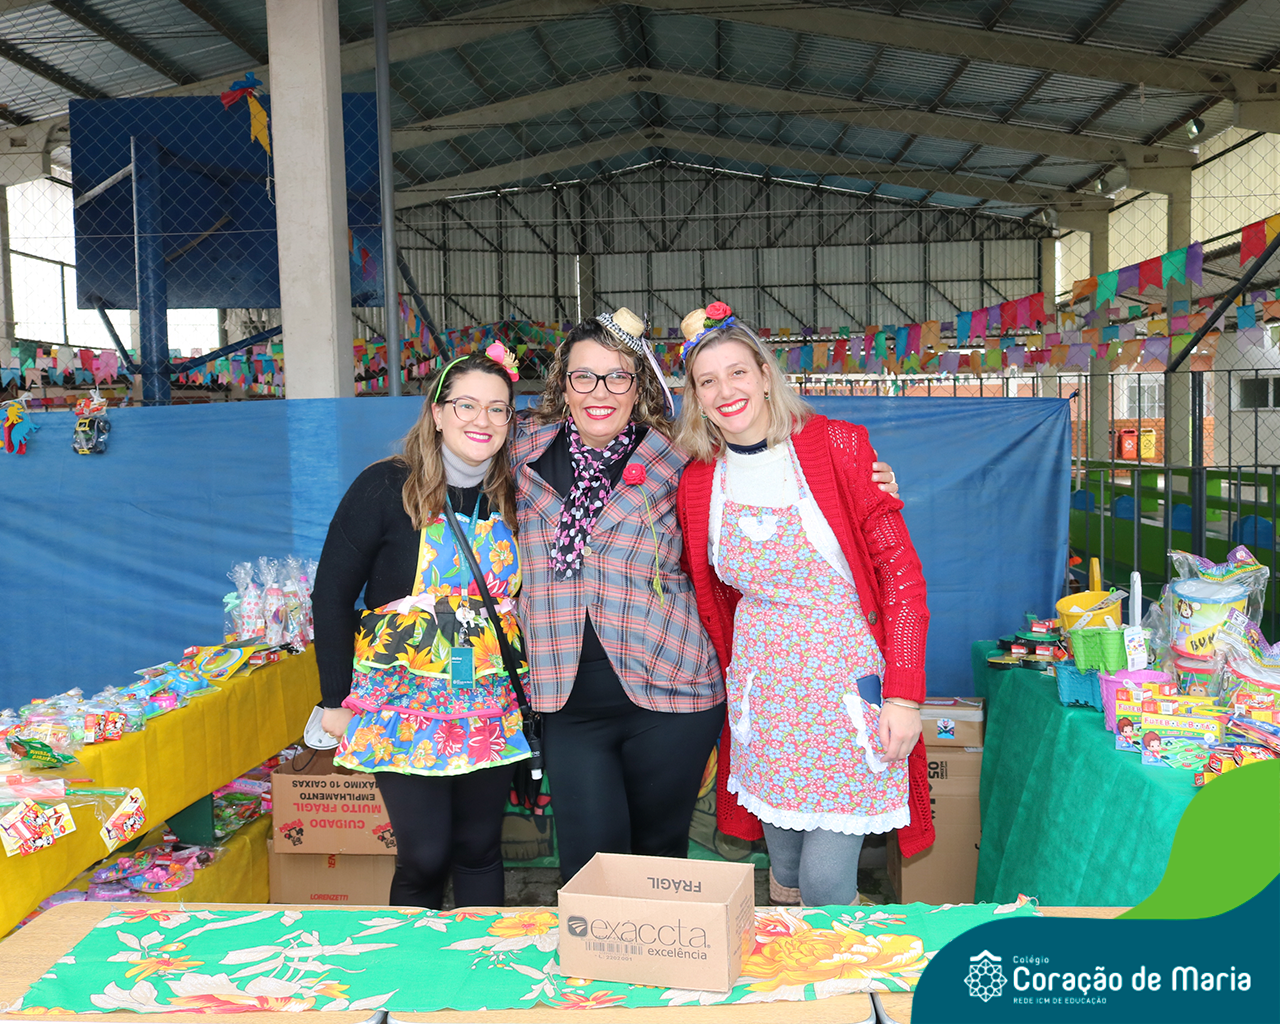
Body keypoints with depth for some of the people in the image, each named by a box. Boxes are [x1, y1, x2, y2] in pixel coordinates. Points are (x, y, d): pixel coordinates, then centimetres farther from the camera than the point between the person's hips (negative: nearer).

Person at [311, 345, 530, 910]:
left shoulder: (516, 498, 2)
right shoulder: (386, 487, -9)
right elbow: (332, 595, -5)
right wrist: (337, 700, -5)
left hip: (491, 711, 3)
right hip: (403, 708, -3)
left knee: (479, 848, 12)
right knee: (424, 855, 0)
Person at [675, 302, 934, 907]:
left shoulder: (837, 446, -7)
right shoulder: (697, 481, 3)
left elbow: (900, 568, -8)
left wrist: (903, 695, -13)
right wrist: (735, 677, 11)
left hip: (847, 679, -3)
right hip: (764, 692, 4)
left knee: (827, 877, -4)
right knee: (785, 873, 12)